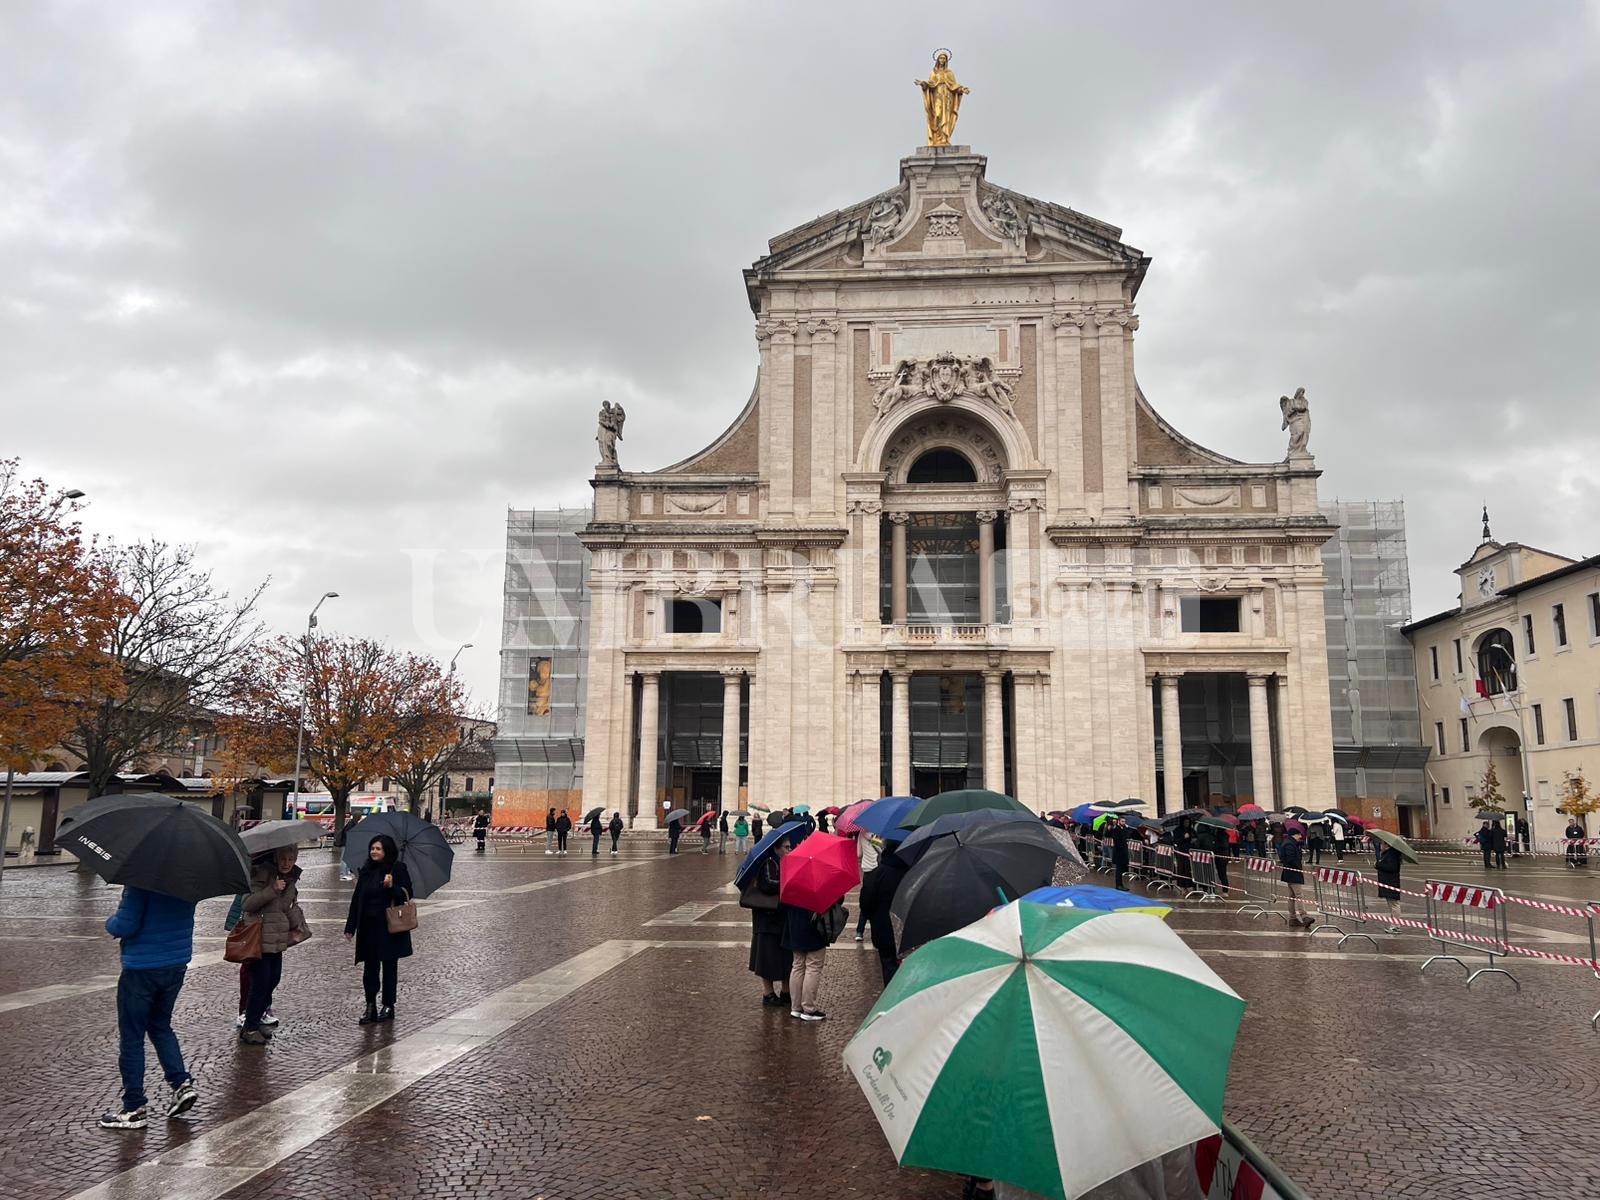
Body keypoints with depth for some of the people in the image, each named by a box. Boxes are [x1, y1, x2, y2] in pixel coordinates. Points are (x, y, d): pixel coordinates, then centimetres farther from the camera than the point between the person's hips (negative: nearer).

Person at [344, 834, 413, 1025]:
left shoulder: (398, 869, -6)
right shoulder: (366, 871, 8)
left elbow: (407, 895, -7)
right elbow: (356, 899, 10)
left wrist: (392, 887, -26)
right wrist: (350, 927, 8)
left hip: (390, 928, -4)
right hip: (368, 927, 4)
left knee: (389, 967, 6)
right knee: (369, 967, 4)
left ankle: (388, 1006, 16)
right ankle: (370, 1006, 11)